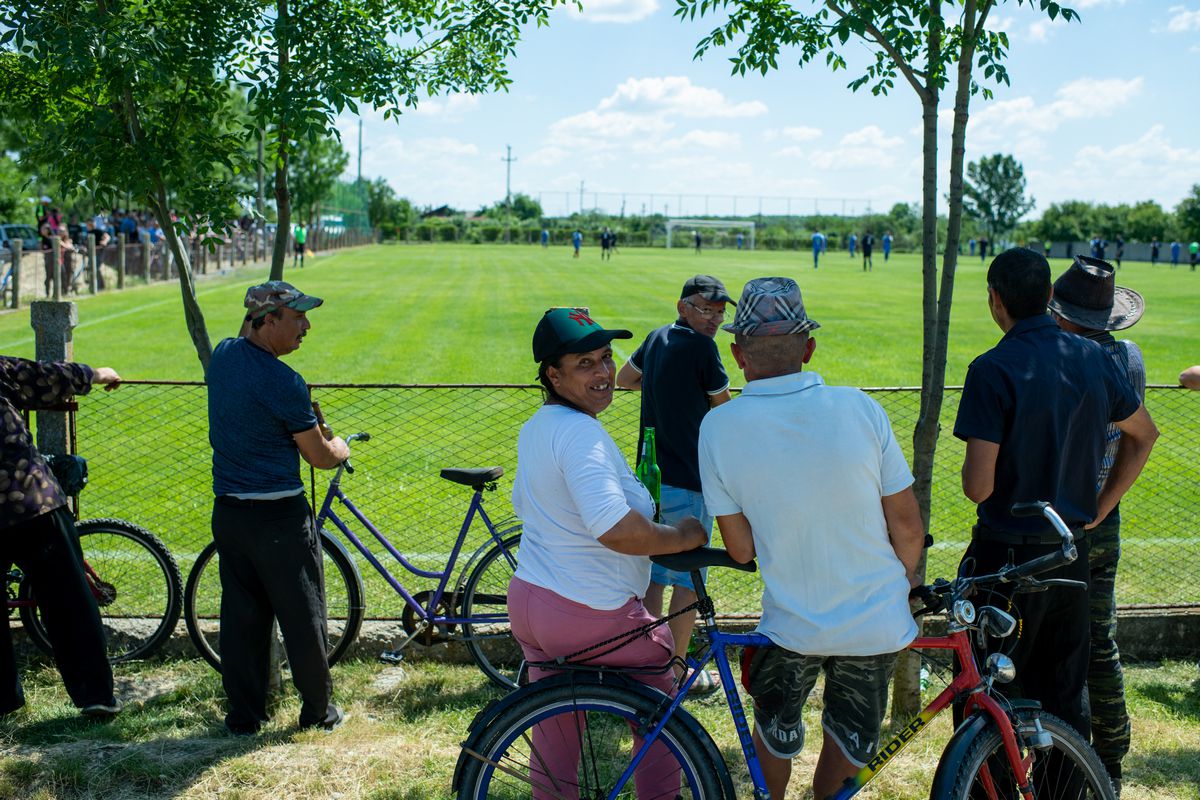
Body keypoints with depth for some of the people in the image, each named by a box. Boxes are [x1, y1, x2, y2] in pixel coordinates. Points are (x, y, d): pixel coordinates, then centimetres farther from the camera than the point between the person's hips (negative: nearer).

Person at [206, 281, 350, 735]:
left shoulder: (222, 356, 2)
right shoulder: (283, 381, -19)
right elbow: (319, 456, -8)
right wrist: (341, 448, 10)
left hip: (227, 511, 7)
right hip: (279, 517, -7)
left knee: (240, 615, 14)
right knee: (303, 616, 8)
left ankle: (243, 714, 23)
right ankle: (318, 710, 20)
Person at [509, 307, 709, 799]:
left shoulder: (533, 427, 7)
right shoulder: (580, 431, -25)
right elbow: (616, 529, -37)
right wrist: (682, 536, -23)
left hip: (527, 598, 9)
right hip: (591, 615, -9)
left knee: (554, 729, 25)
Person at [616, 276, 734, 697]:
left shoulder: (656, 338, 10)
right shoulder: (700, 347, -15)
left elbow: (624, 378, 28)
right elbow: (723, 406, -1)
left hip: (651, 476, 8)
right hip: (688, 482, -8)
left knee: (654, 573, 16)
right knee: (689, 580, 4)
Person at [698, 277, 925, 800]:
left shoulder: (718, 427, -15)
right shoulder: (858, 408, -16)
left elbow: (740, 549, -8)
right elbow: (908, 527, -7)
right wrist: (903, 581, 12)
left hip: (792, 625, 0)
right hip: (878, 621, 0)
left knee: (775, 725, 28)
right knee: (852, 733, 25)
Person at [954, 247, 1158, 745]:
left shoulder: (993, 369, -17)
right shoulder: (1094, 359, 3)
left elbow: (979, 486, -22)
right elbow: (1144, 434, 19)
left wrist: (970, 471, 1)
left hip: (1006, 555, -6)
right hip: (1073, 553, 6)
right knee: (1066, 697, 18)